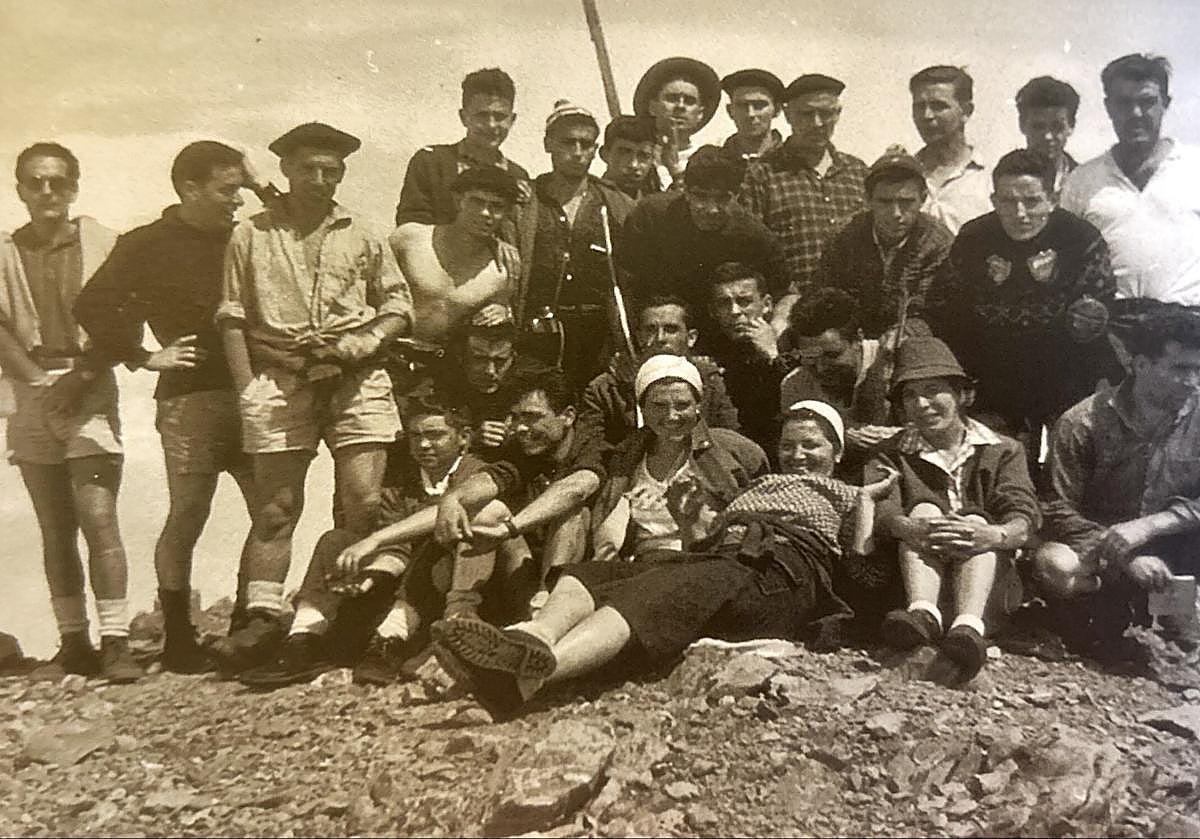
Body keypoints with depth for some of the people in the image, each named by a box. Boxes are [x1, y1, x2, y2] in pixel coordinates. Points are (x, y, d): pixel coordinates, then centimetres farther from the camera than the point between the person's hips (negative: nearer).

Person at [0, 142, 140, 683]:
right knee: (55, 530, 5)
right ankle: (74, 644, 12)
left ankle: (115, 642, -9)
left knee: (98, 518, -12)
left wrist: (79, 378, -10)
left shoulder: (102, 243, 5)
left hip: (89, 395, -3)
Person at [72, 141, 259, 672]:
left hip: (249, 391, 5)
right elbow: (93, 308, -4)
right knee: (186, 517, -1)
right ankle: (178, 639, 13)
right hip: (190, 396, -5)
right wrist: (144, 357, -7)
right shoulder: (148, 245, 0)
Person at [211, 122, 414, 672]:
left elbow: (399, 307, 16)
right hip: (278, 383, 0)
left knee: (365, 506, -6)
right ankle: (262, 620, 4)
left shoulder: (363, 237, 15)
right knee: (275, 508, 0)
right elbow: (232, 318, 8)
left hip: (356, 382, 1)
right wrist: (247, 389, -2)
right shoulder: (251, 236, 12)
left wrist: (367, 342, -5)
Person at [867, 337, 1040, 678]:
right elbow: (879, 509, -7)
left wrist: (994, 535, -30)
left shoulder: (1002, 451, 13)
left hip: (991, 576, 0)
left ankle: (969, 625, -50)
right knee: (924, 509, -22)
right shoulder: (891, 454, 14)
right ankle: (923, 612, -46)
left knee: (977, 521, -26)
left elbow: (1024, 515, -5)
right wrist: (910, 529, -31)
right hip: (913, 568, 0)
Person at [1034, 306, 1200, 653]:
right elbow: (1058, 510, -15)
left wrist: (1145, 527, -26)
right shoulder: (1083, 423, -14)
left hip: (1167, 549, 2)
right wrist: (1125, 559, -25)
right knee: (1053, 563, -36)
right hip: (1095, 547, -2)